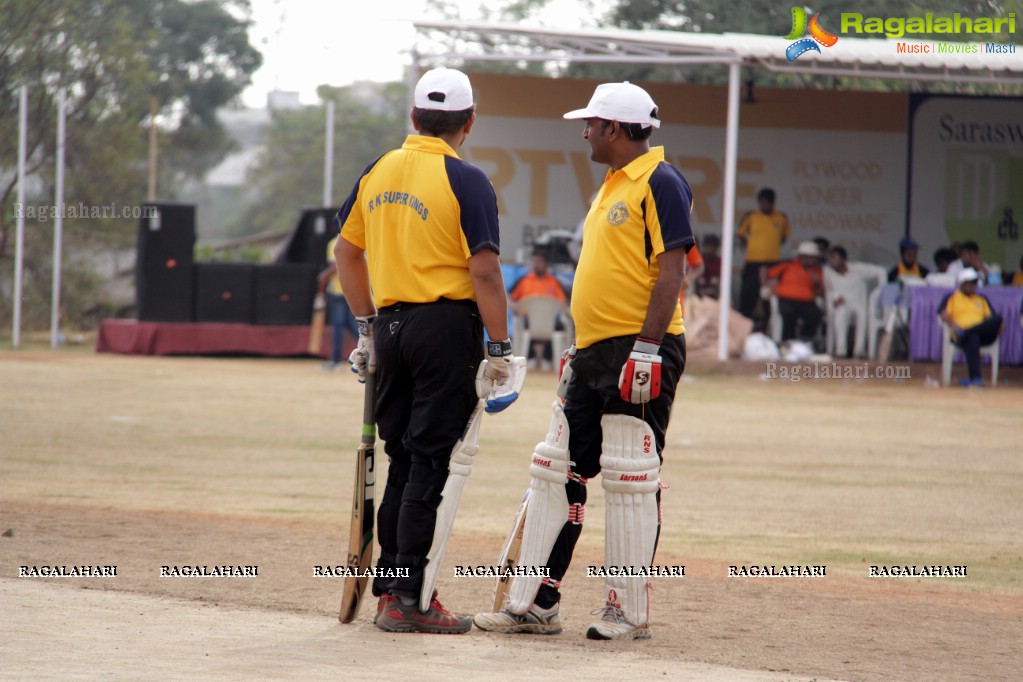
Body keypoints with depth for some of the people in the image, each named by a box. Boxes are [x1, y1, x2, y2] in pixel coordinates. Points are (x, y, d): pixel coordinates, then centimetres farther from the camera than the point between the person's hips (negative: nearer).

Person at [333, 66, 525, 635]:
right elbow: (484, 272, -14)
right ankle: (409, 599, -3)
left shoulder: (378, 172, 9)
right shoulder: (465, 181, -10)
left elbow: (347, 252, 16)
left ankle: (388, 591, 17)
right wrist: (500, 349, -9)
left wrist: (368, 326, 24)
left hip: (391, 325, 6)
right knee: (429, 465, -3)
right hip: (446, 327, -6)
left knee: (401, 462, 15)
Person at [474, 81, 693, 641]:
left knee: (629, 480, -6)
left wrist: (647, 346, -23)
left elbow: (671, 269, -17)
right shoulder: (611, 187, 20)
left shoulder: (660, 183, -10)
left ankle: (630, 611, 0)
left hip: (639, 350, -10)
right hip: (593, 353, 10)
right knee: (556, 470, 8)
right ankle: (534, 604, 12)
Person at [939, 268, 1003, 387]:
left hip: (983, 334, 3)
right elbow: (944, 314, 2)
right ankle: (975, 378, -53)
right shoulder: (951, 298, 19)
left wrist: (996, 327, -6)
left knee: (998, 318, -29)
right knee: (972, 338, -42)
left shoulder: (982, 300, 30)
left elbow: (990, 317, 18)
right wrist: (953, 325, -18)